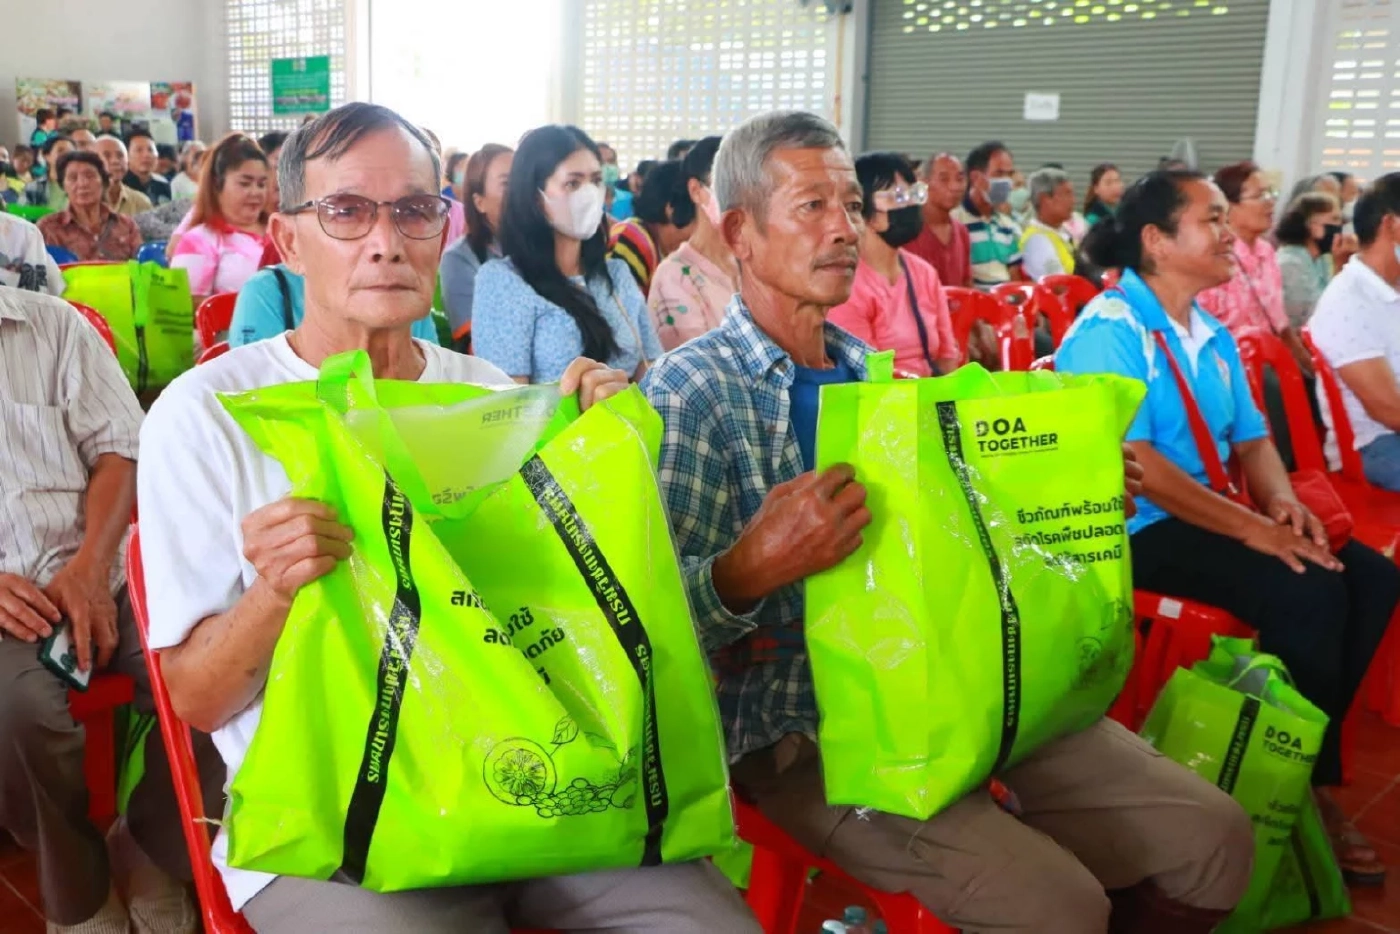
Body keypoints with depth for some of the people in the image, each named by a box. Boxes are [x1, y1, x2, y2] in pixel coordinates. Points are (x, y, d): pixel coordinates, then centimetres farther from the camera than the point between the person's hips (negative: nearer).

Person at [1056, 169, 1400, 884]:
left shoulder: (1213, 337, 15)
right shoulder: (1109, 329, -14)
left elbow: (1250, 438, 15)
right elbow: (1131, 463, -22)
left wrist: (1283, 502, -8)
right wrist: (1252, 527, -21)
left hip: (1206, 518, 9)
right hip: (1133, 529, -9)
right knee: (1309, 593, -24)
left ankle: (1307, 755, 5)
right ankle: (1305, 780, -4)